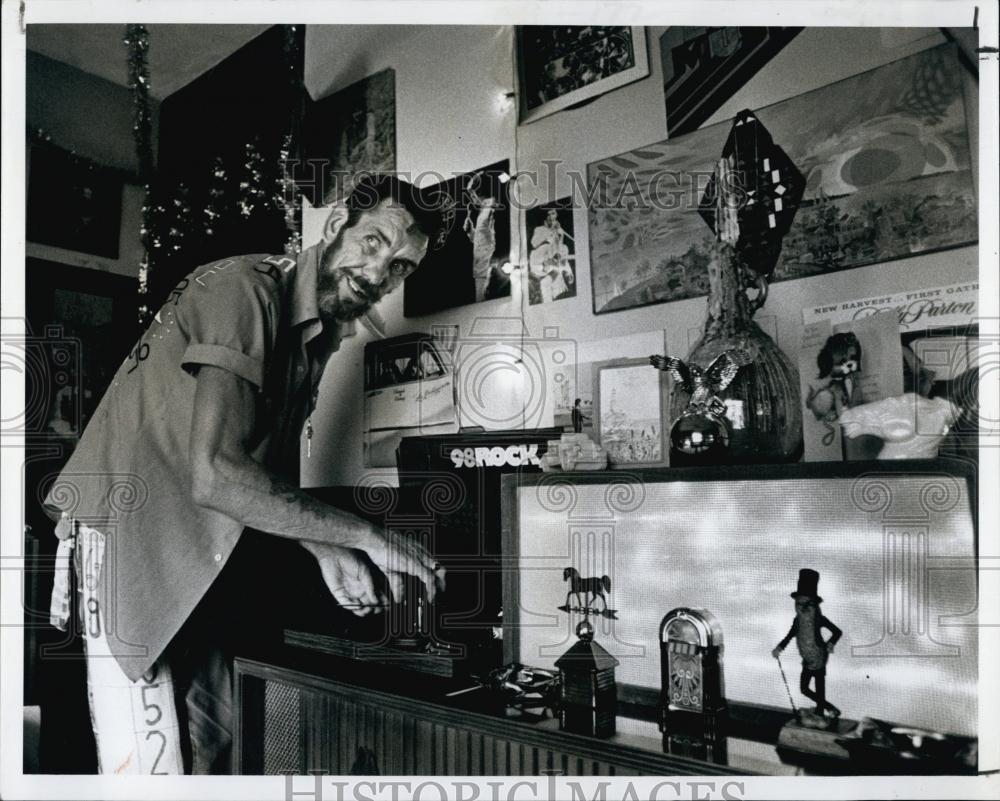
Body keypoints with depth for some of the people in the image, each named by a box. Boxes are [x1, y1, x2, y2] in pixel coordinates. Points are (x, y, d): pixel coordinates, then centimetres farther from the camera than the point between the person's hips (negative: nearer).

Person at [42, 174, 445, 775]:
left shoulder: (321, 333, 9)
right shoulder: (245, 289, -20)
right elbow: (216, 474, -30)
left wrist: (326, 550, -3)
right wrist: (364, 535, -24)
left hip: (201, 561, 9)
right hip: (133, 539, -8)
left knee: (211, 752, 11)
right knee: (154, 768, -7)